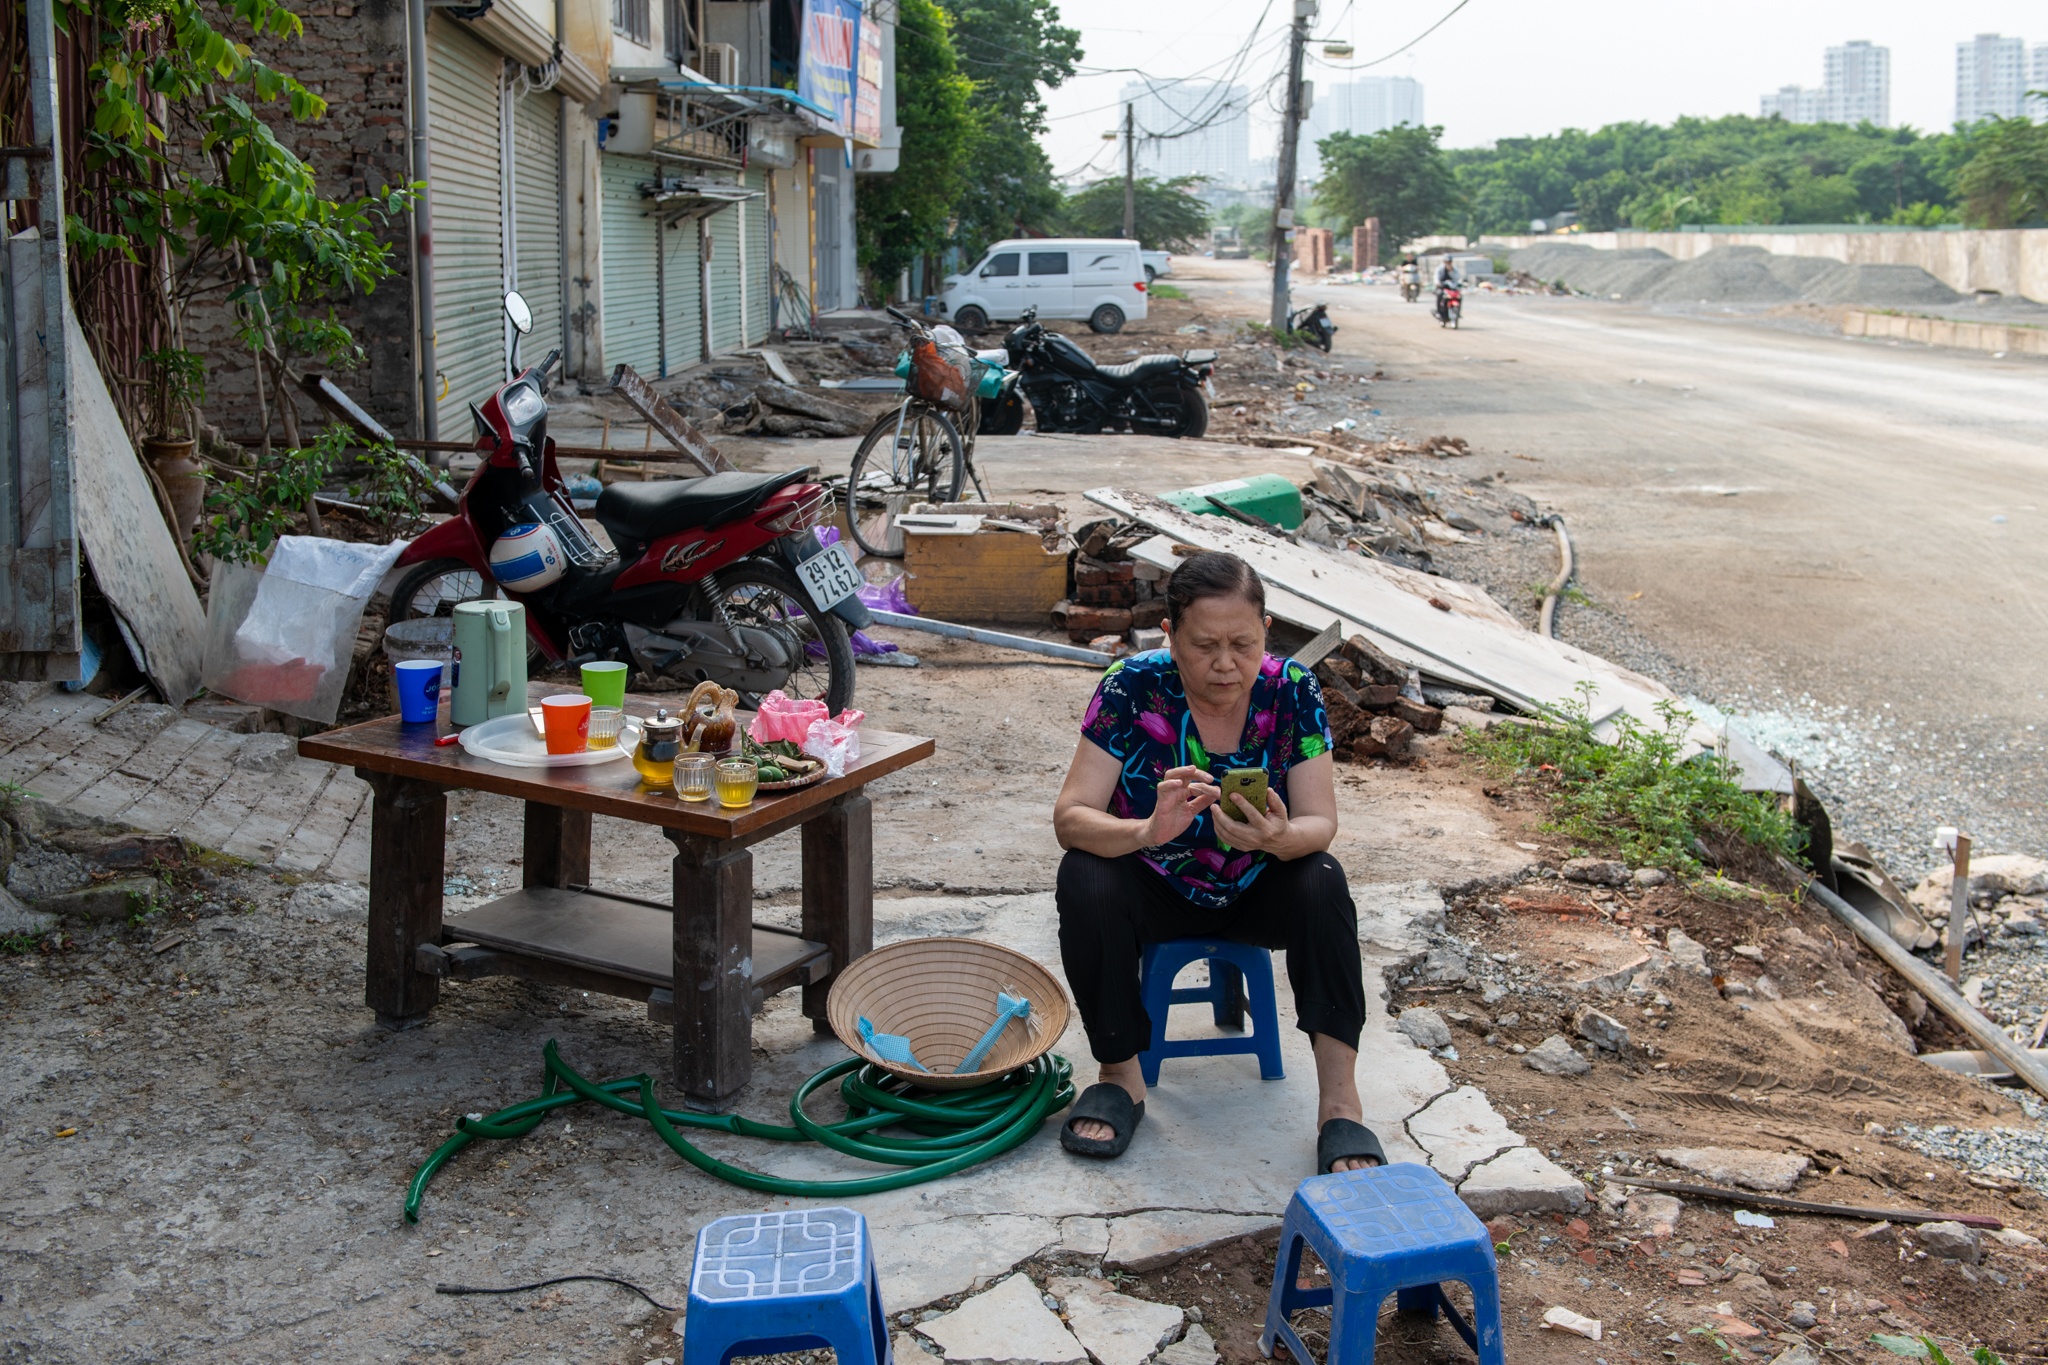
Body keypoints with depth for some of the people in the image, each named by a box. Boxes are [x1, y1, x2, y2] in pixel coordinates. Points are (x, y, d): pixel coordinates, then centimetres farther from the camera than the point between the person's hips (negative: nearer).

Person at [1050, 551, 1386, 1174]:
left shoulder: (1291, 690, -15)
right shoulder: (1130, 688, -20)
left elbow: (1320, 823, -17)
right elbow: (1070, 818, -24)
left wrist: (1281, 837, -42)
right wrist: (1149, 830, -45)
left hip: (1256, 889, 1)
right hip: (1157, 889, -1)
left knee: (1321, 882, -28)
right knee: (1085, 881, -29)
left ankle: (1339, 1101, -23)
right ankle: (1121, 1077, -11)